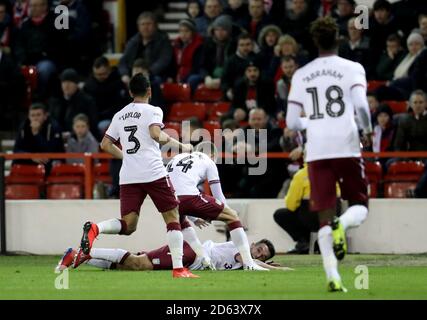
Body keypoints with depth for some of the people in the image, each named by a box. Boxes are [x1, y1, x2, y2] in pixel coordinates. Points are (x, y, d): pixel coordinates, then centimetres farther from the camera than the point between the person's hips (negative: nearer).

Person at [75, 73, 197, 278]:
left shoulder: (120, 115, 18)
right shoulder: (152, 111, 0)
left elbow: (105, 144, 20)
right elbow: (156, 134, -17)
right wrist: (180, 146, -5)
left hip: (128, 177, 5)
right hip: (153, 173, -5)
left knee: (128, 226, 4)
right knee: (173, 218, 5)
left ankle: (95, 229, -26)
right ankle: (178, 269, -4)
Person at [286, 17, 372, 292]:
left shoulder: (301, 75, 9)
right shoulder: (352, 69, 0)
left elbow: (292, 122, 8)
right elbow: (361, 106, -14)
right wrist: (368, 130, 4)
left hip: (316, 152, 2)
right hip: (347, 148, -2)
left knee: (325, 217, 5)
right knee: (360, 207, 13)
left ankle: (333, 276, -10)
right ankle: (342, 224, -22)